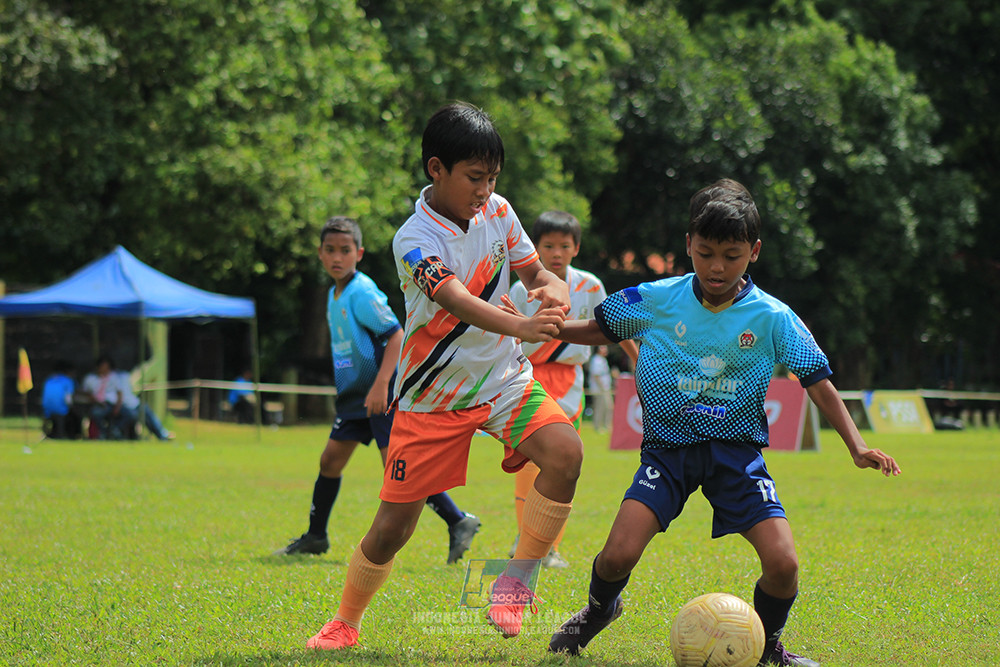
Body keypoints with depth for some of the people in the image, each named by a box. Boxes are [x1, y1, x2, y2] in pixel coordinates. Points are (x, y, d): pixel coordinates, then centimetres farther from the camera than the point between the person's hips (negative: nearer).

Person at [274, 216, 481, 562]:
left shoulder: (362, 293, -14)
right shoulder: (335, 294, 14)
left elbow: (396, 335, -21)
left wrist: (380, 384, -27)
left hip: (382, 395, -9)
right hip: (355, 395, 9)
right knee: (330, 460, 10)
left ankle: (459, 522, -10)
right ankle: (315, 537, 22)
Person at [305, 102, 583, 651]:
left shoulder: (496, 212, -4)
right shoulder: (415, 240, -22)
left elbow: (534, 271, 6)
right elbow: (459, 302, -38)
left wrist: (553, 291, -21)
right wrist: (523, 328, -56)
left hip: (503, 379, 4)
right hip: (432, 398, -4)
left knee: (564, 451, -26)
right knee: (393, 526, -2)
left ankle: (515, 582, -10)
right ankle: (345, 623, 25)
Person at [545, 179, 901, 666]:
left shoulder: (772, 318, -5)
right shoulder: (656, 301, -3)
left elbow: (818, 384, -3)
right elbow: (598, 330, 13)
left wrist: (856, 447, -12)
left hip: (736, 451, 0)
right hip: (668, 448, 0)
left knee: (782, 564, -16)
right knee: (618, 555, -19)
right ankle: (599, 610, 19)